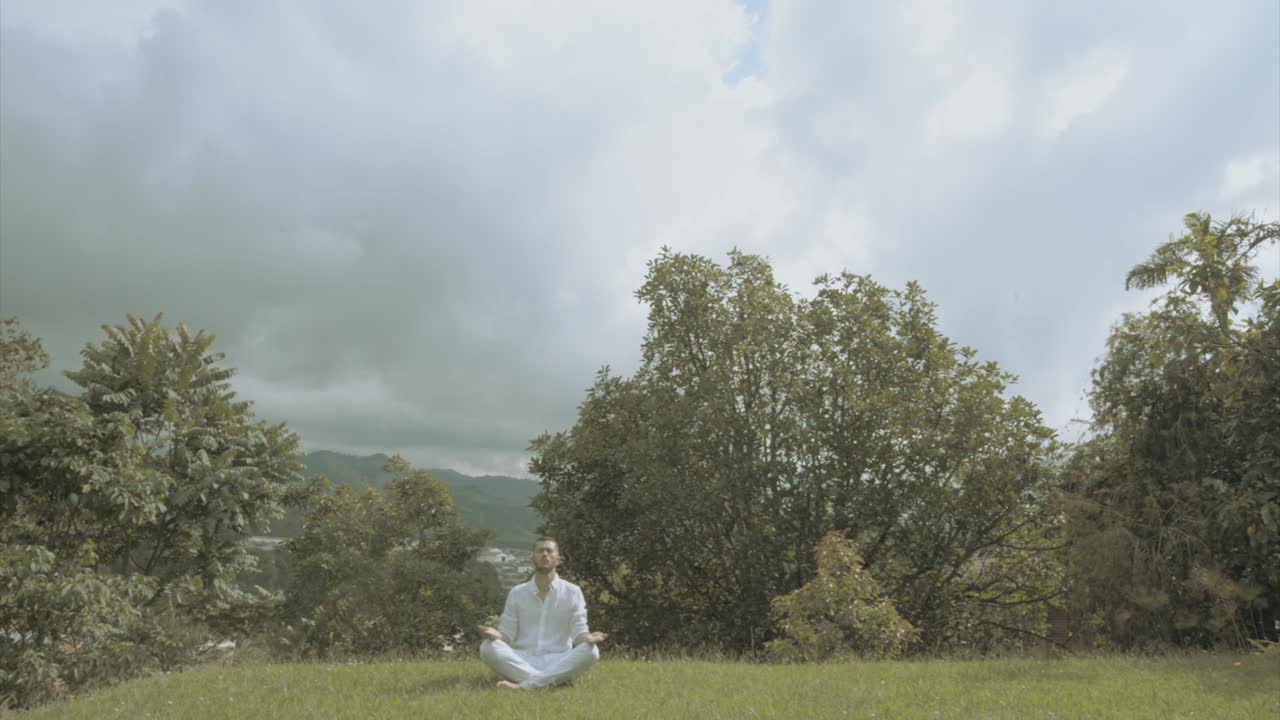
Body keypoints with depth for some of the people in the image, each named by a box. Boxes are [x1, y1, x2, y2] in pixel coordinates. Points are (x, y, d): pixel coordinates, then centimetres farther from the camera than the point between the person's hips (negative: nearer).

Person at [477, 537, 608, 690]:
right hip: (522, 662, 1)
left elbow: (578, 633, 1)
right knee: (488, 647, -25)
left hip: (559, 662, -1)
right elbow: (508, 634, 6)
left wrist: (588, 638, -23)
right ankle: (556, 679, -31)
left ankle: (523, 685, -35)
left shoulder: (572, 592, 5)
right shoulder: (517, 593, 9)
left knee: (590, 651, -29)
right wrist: (496, 634, -17)